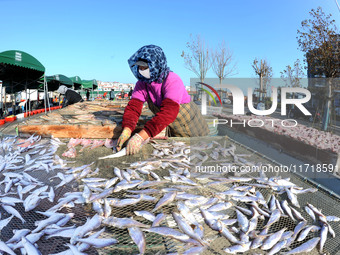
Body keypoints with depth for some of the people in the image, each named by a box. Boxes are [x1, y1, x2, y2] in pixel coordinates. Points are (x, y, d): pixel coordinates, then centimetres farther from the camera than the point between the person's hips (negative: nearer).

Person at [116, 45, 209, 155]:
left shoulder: (172, 80, -31)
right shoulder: (141, 84, -11)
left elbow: (168, 112, -44)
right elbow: (133, 107, -19)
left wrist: (140, 137, -53)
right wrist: (126, 131, -40)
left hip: (192, 131, -5)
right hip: (171, 131, 5)